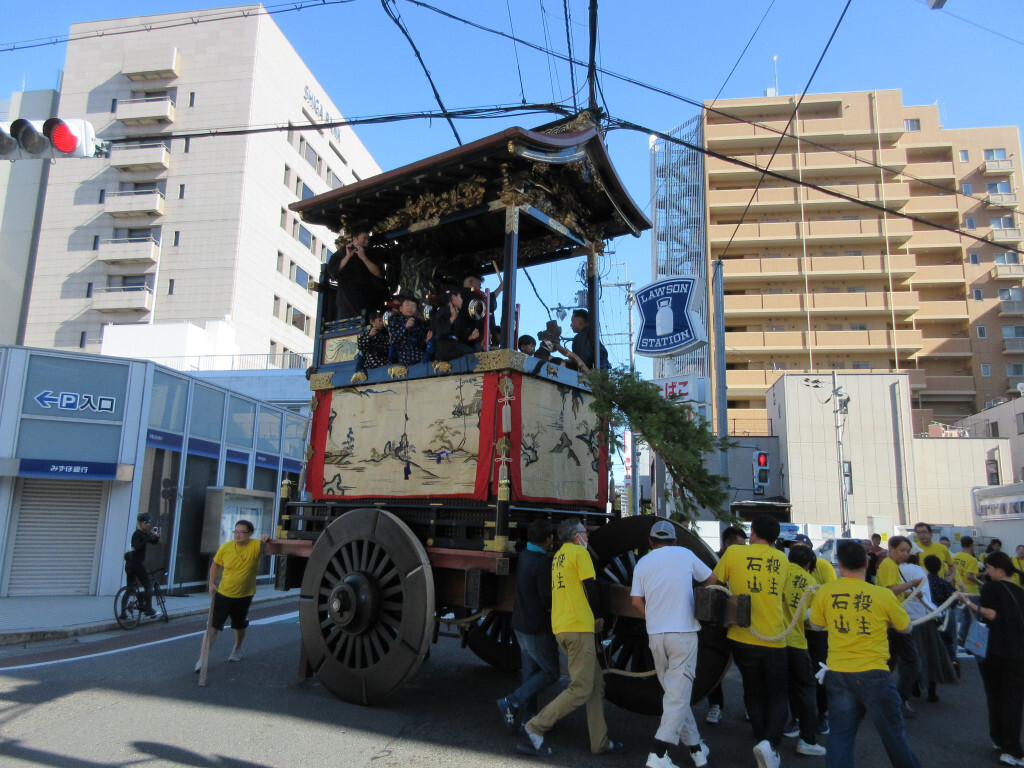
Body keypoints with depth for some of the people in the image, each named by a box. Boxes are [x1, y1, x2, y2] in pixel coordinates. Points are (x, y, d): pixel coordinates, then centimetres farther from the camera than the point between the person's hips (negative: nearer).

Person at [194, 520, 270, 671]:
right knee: (213, 626, -5)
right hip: (223, 594, 0)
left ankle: (237, 649, 45)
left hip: (243, 597, 0)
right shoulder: (226, 547, -8)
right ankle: (204, 657, 3)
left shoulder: (255, 546, -14)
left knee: (240, 626, 20)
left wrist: (267, 540, -47)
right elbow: (216, 564, 7)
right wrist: (212, 583, -1)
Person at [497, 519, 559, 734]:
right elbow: (548, 600, -22)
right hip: (537, 628, -9)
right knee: (550, 672, 3)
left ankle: (527, 718, 21)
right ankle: (512, 703, -3)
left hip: (521, 624, 9)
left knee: (531, 671, 16)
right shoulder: (542, 563, -22)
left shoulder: (523, 556, 5)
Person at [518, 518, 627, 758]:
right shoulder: (579, 552, -5)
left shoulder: (558, 556, 21)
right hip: (578, 627, -9)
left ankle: (600, 743, 16)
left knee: (596, 684, 14)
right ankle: (535, 728, -6)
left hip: (561, 628, 9)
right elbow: (591, 590, -7)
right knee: (581, 689, -5)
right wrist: (594, 615, 11)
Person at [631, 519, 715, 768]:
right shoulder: (684, 554, 2)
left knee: (673, 692, 16)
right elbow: (710, 580, 12)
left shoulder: (642, 563, 7)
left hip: (655, 635, 3)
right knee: (679, 693, -3)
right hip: (683, 633, -3)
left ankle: (695, 746, 23)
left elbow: (636, 601, 1)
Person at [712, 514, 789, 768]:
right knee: (778, 695, 14)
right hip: (774, 639, 1)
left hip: (743, 638, -1)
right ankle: (771, 742, -9)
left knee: (754, 694, 17)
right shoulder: (782, 560, 6)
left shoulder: (733, 553, -4)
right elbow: (777, 593, 14)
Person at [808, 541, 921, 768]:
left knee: (840, 735, 9)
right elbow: (906, 627, 8)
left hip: (838, 674, 1)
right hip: (873, 674, -1)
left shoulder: (824, 593, -5)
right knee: (893, 733, 17)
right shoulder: (884, 595, -9)